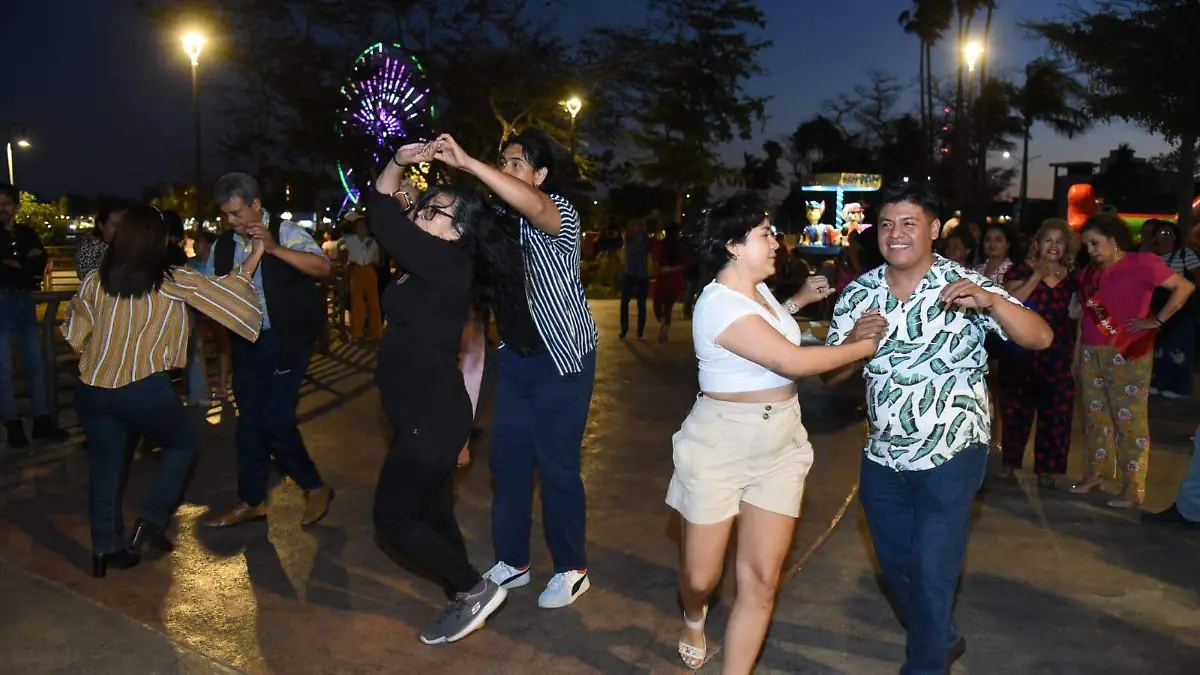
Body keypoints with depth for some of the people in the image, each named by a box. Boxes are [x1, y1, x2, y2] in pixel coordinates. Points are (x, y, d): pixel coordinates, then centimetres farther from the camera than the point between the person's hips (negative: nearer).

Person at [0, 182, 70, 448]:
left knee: (35, 363, 6)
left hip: (24, 302, 3)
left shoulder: (27, 234, 10)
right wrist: (24, 267, -10)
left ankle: (41, 421, 12)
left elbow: (39, 269, 3)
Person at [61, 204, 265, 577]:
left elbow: (76, 333, 14)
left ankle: (105, 548, 24)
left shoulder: (96, 280, 2)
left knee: (105, 464, 17)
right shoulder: (172, 282, -8)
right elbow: (221, 291, -1)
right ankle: (150, 521, 12)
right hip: (143, 389, -4)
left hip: (92, 389, 4)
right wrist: (256, 253, 9)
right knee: (182, 442, 20)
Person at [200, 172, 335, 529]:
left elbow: (323, 267, -24)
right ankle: (252, 501, 27)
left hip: (285, 340, -6)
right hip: (246, 341, 6)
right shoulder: (222, 246, 7)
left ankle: (315, 487, 15)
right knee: (249, 421, 12)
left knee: (275, 421, -8)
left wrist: (274, 249, -30)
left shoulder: (285, 232, -9)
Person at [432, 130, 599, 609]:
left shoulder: (559, 212, -13)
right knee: (508, 460, 12)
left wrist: (465, 163, -39)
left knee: (557, 467, 0)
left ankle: (572, 569, 18)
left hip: (561, 358, -6)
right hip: (515, 356, 7)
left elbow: (533, 207, -36)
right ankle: (512, 560, 28)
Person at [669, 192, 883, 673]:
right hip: (721, 447, -7)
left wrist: (800, 299, 19)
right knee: (700, 576, 7)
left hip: (780, 444, 7)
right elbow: (792, 361, -26)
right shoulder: (719, 304, -21)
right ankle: (694, 619, 43)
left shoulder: (758, 289, 7)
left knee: (761, 579, 0)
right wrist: (865, 345, -14)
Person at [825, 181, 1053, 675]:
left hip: (950, 458, -5)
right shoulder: (859, 294, -1)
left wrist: (989, 301, -38)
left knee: (932, 574, 2)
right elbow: (831, 373, 0)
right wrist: (855, 341, -21)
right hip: (883, 457, 5)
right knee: (894, 565, 19)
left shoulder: (964, 285, -13)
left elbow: (1040, 339, -20)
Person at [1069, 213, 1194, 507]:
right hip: (1091, 353, 6)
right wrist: (1077, 355, 13)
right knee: (1095, 416, 12)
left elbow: (1185, 287, -9)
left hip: (1127, 354, -6)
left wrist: (1156, 321, -10)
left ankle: (1132, 489, 4)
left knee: (1130, 420, -2)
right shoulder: (1090, 272, 13)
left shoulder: (1141, 263, -5)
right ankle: (1092, 474, 23)